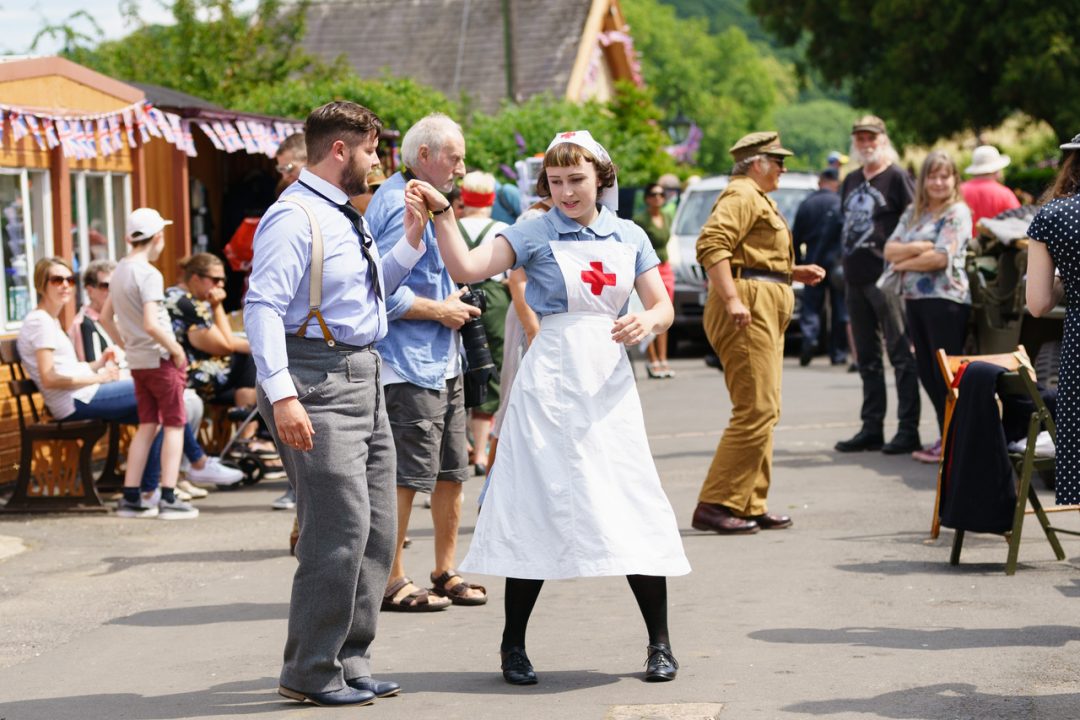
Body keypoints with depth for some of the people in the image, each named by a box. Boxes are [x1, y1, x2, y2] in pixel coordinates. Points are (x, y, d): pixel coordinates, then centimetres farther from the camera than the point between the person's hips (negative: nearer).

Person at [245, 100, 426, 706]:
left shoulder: (346, 217, 18)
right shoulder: (294, 217, -12)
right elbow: (263, 307, -20)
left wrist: (411, 242, 15)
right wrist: (281, 395, -28)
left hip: (364, 379, 10)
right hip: (318, 382, -10)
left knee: (378, 529, 10)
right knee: (340, 528, -11)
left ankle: (350, 663, 20)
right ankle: (310, 673, -1)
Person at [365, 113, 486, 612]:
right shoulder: (399, 206, -16)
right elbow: (385, 293, -22)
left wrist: (451, 302, 12)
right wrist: (441, 310, -13)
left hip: (442, 362, 11)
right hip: (409, 366, -10)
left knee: (451, 473, 14)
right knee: (405, 477, -6)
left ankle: (446, 572, 23)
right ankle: (392, 581, 1)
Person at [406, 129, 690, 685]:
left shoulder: (629, 237, 10)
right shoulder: (534, 235, -1)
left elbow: (663, 307, 10)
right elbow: (467, 268, -13)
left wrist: (645, 322, -12)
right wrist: (440, 215, -24)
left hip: (610, 383, 3)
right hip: (550, 383, -3)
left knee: (635, 507, 0)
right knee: (538, 506, -1)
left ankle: (659, 643, 11)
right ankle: (513, 645, 10)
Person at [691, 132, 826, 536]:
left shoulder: (759, 200, 27)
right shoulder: (742, 195, -8)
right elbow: (711, 245, -22)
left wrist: (794, 273, 20)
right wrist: (732, 300, -29)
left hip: (765, 311, 11)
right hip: (748, 308, -11)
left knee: (763, 411, 11)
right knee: (756, 410, -15)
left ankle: (751, 505, 15)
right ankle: (716, 505, -14)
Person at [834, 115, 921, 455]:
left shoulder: (897, 177, -4)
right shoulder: (851, 181, 17)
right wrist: (847, 261, 17)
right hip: (855, 278, 8)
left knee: (901, 355, -6)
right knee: (867, 359, 12)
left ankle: (908, 430, -6)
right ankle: (872, 428, 17)